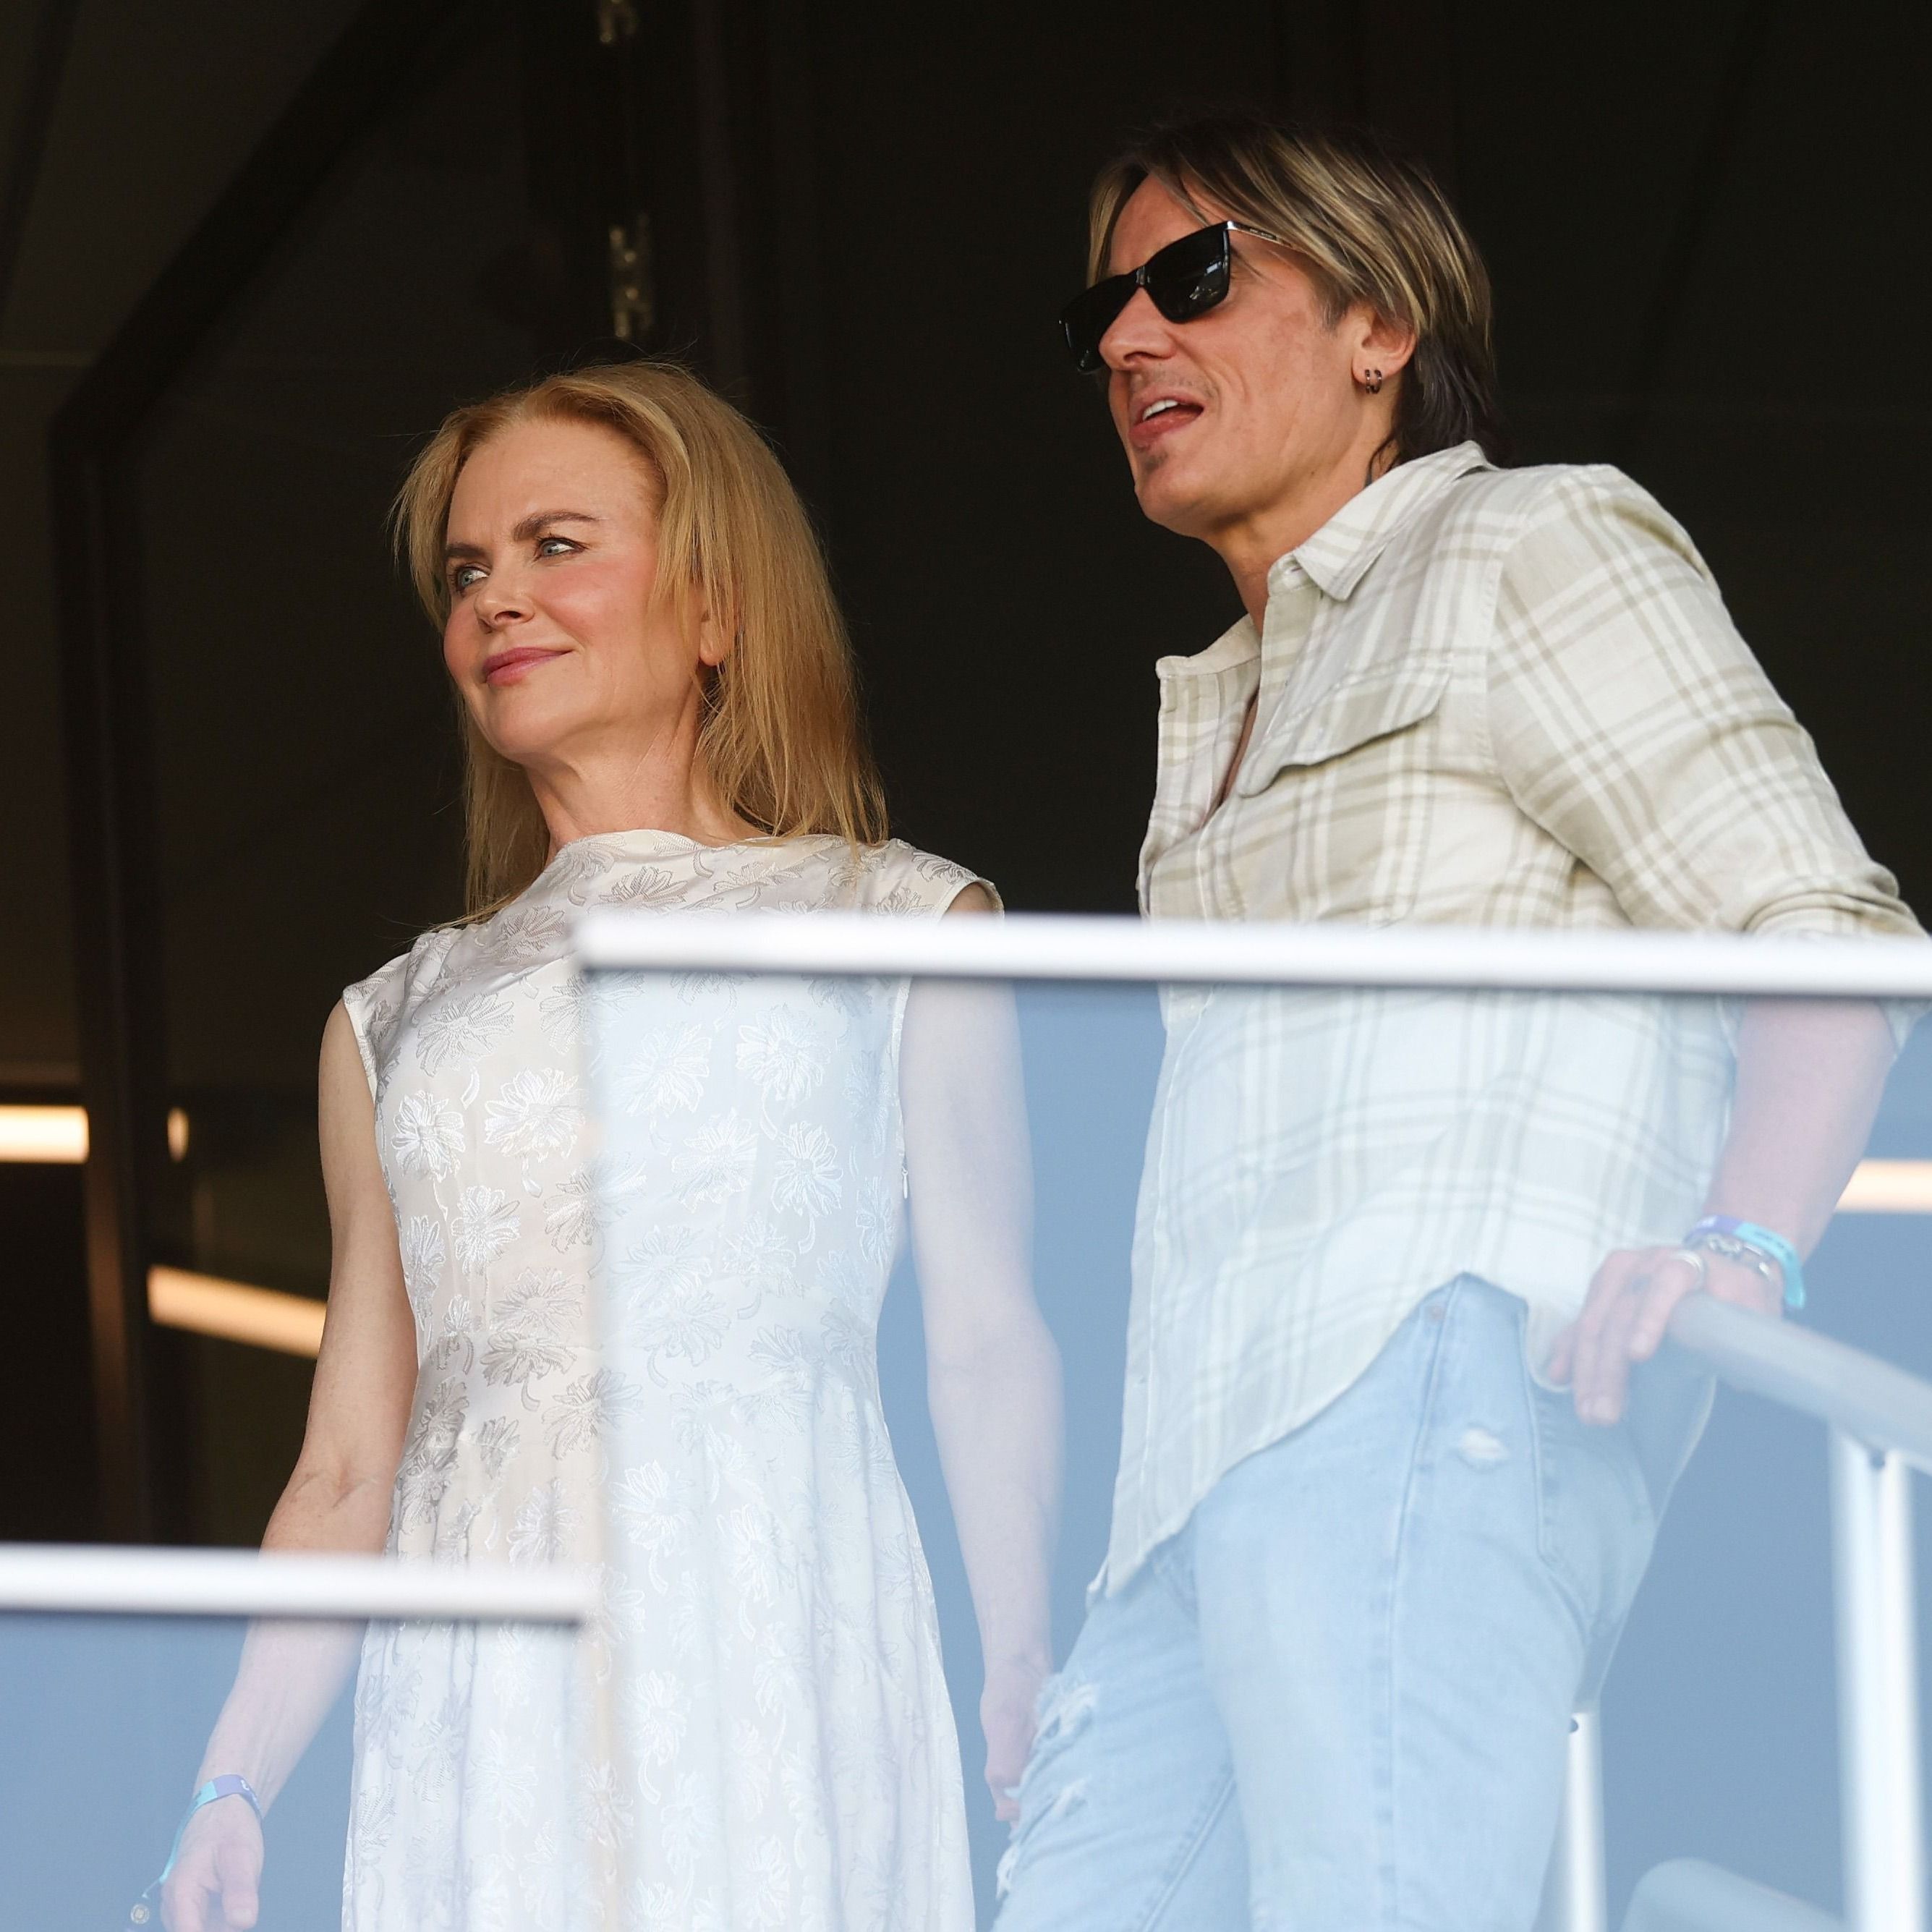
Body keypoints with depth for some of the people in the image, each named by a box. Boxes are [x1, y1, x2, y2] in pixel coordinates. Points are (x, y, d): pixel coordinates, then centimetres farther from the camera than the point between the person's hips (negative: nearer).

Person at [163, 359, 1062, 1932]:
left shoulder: (900, 924, 13)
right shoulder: (401, 1020, 22)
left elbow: (989, 1345, 3)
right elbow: (349, 1466, 17)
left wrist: (1028, 1690, -11)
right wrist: (233, 1788, 5)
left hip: (776, 1637, -3)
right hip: (479, 1680, 3)